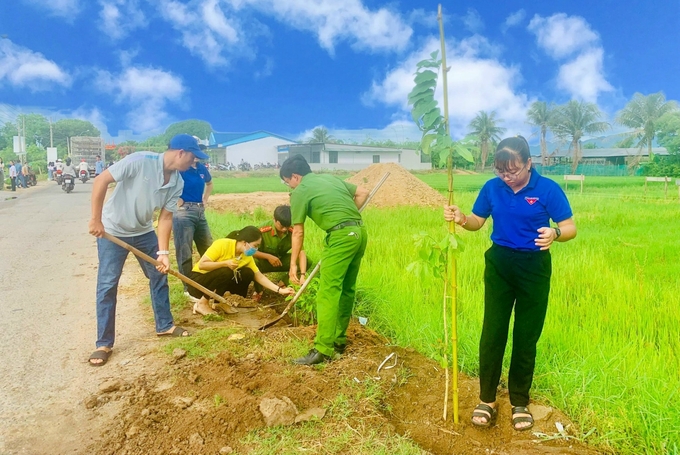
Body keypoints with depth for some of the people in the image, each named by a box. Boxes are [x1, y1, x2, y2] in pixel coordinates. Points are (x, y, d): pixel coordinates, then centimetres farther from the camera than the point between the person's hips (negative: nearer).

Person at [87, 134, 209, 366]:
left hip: (144, 231, 6)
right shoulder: (140, 161, -28)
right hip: (112, 231, -6)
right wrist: (96, 220, -26)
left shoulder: (177, 182, -9)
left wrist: (163, 253, -13)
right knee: (107, 285, -3)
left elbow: (165, 217, -6)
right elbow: (101, 180, -26)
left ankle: (165, 325, 27)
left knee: (159, 276, 10)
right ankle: (104, 343, 9)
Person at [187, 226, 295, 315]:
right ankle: (202, 304, -15)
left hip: (217, 280, 6)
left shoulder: (247, 257, -6)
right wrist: (225, 263, -31)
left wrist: (279, 290, -12)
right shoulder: (222, 244, -25)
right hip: (197, 281, -6)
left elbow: (260, 277, -4)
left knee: (248, 274, -13)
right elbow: (201, 265, -25)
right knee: (226, 272, -34)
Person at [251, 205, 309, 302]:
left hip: (281, 260, 3)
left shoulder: (293, 232, -23)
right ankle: (258, 290, -4)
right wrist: (268, 256, -35)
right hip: (264, 261, -3)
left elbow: (301, 253, -29)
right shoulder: (263, 230, -29)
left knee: (307, 261, -19)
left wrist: (302, 276, -41)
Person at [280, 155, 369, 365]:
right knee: (347, 288, 15)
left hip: (341, 235, -8)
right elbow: (363, 193, 23)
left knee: (328, 291, -7)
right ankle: (339, 340, 25)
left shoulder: (300, 192, 1)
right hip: (359, 231, 8)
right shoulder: (329, 177, 22)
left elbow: (298, 232, 3)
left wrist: (293, 264, 10)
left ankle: (322, 349, -7)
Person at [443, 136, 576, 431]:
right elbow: (477, 221, 8)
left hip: (534, 267, -2)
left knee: (526, 337, 7)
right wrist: (461, 219, -14)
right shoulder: (492, 188, -2)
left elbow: (570, 227, -9)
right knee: (492, 332, 1)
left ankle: (520, 402, 24)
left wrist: (555, 234, -32)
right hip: (499, 264, 2)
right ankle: (487, 400, 16)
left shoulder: (548, 189, -11)